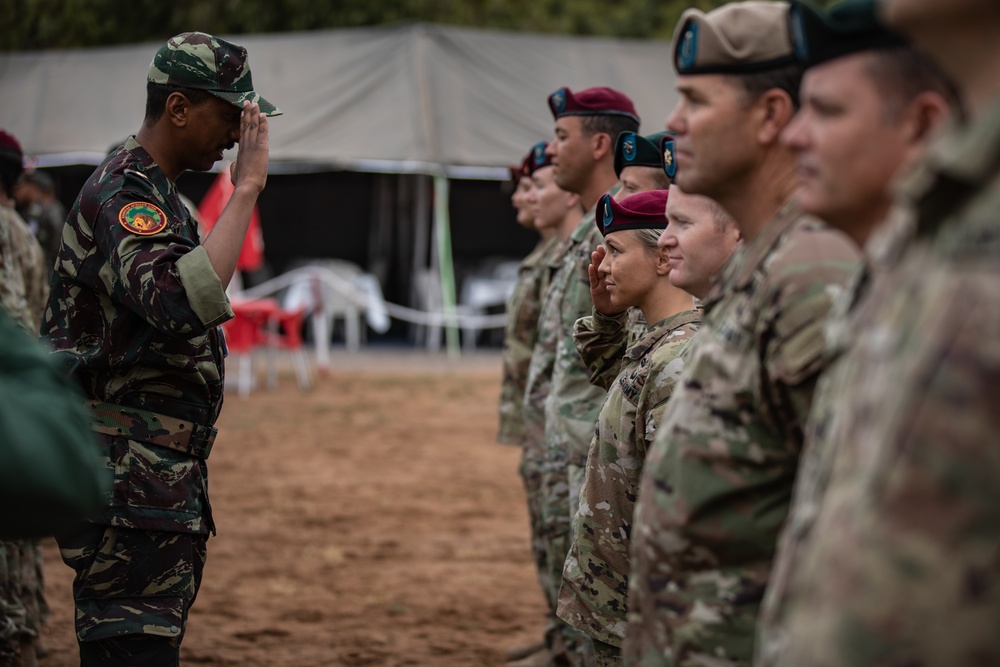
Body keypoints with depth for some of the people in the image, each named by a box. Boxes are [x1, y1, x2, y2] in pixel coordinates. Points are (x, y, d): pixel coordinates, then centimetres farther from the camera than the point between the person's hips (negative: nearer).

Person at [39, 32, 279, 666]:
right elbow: (185, 303, -33)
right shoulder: (122, 195, -15)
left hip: (163, 482, 11)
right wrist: (247, 187, -28)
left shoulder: (155, 193, 18)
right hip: (130, 489, -11)